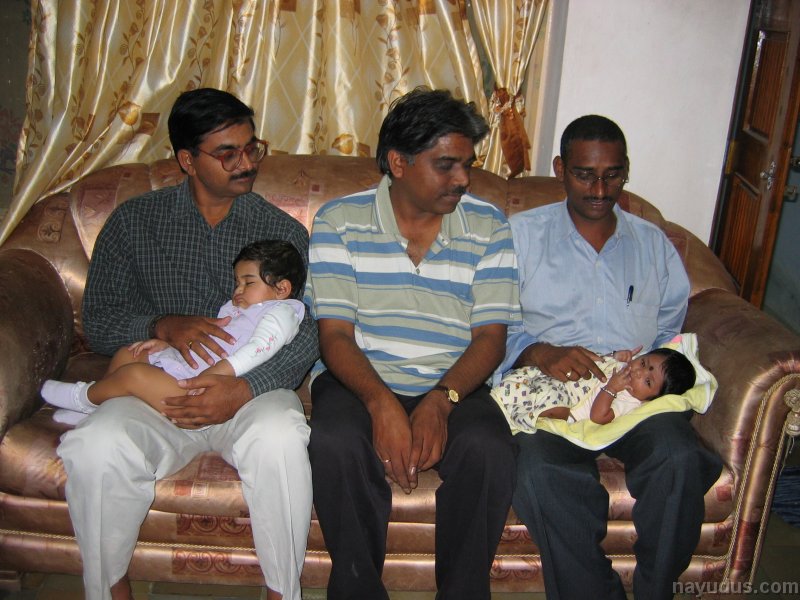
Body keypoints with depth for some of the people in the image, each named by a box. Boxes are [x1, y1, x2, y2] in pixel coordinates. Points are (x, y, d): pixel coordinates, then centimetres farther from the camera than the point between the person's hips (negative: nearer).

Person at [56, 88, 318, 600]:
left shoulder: (282, 231, 8)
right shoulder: (133, 222, 9)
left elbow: (309, 333, -2)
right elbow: (99, 322, 5)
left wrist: (245, 388, -20)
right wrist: (164, 324, -17)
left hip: (255, 387, 0)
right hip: (154, 387, 1)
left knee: (280, 438, -34)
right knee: (97, 447, -30)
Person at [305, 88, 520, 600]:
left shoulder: (488, 228, 4)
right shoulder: (339, 221, 0)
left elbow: (491, 337, -1)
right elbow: (335, 333, -6)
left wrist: (441, 400, -20)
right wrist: (381, 403, -25)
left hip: (453, 385, 1)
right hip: (358, 379, -1)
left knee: (490, 451, -30)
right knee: (335, 444, -32)